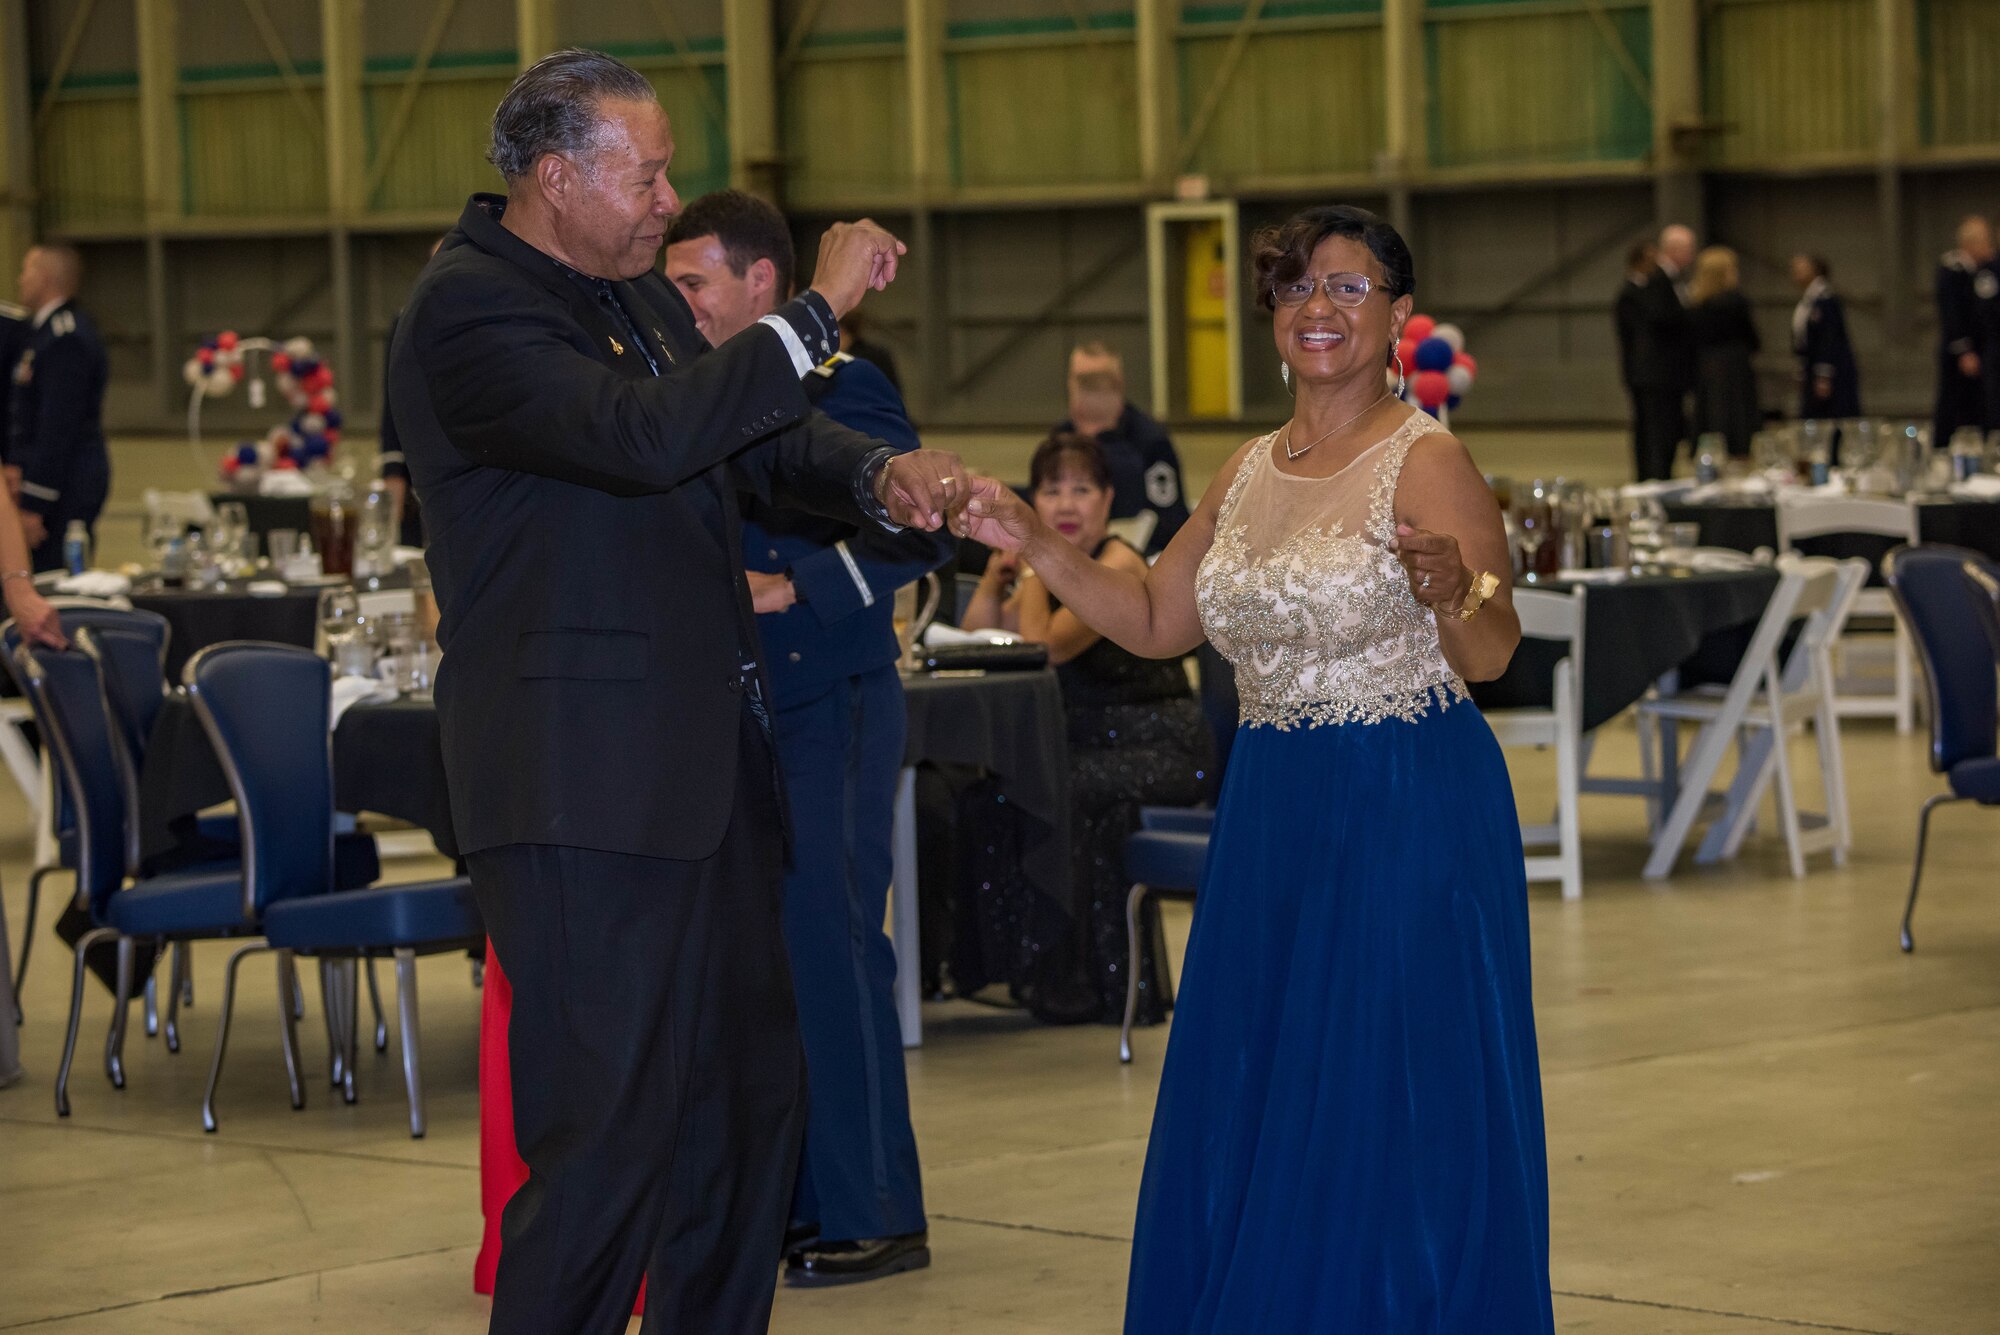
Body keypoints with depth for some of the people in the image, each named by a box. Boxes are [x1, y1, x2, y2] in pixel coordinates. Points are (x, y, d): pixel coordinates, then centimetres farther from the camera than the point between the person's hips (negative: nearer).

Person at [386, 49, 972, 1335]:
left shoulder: (639, 293, 15)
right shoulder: (469, 310, -14)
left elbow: (757, 434, 19)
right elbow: (643, 433, -27)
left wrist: (880, 475, -3)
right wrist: (819, 309, -20)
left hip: (711, 769, 10)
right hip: (587, 786, -10)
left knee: (751, 1101, 17)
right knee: (610, 1136, -10)